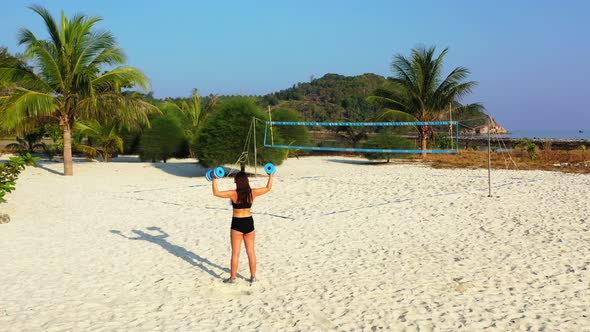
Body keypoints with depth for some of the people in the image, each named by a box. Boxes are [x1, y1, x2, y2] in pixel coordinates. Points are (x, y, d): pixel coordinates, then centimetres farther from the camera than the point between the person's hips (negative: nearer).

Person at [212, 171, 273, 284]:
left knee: (235, 253, 5)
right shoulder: (252, 193, -6)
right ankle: (253, 276, 20)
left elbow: (216, 193, -13)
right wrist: (270, 175, 18)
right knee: (251, 251, 13)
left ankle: (233, 278, 12)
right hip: (249, 223, 3)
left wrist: (214, 180, -7)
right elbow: (268, 188, 7)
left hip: (237, 224, -3)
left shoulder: (234, 194, -16)